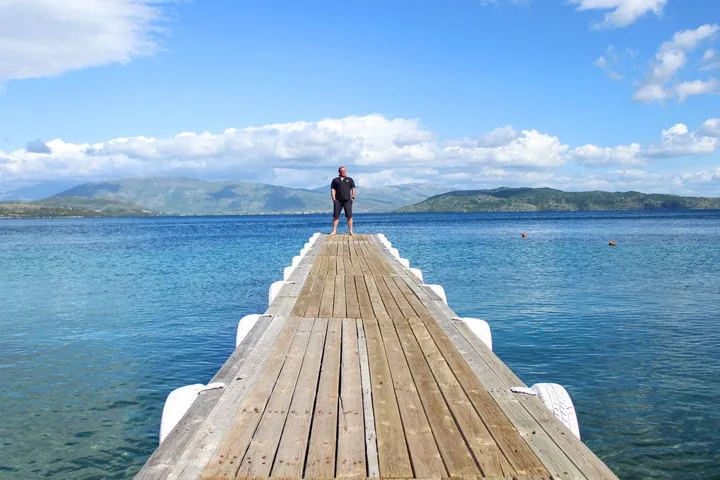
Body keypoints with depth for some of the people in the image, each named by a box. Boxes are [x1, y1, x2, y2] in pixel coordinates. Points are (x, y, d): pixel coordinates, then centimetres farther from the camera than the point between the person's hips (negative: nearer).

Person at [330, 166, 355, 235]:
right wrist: (334, 199, -1)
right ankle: (334, 231, 3)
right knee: (336, 216, -1)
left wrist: (352, 197, 1)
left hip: (347, 201, 0)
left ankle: (351, 231, -1)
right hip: (338, 201, 0)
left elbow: (353, 189, 12)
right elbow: (333, 190, 8)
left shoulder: (350, 180, 14)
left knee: (349, 216, -4)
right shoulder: (335, 180, 12)